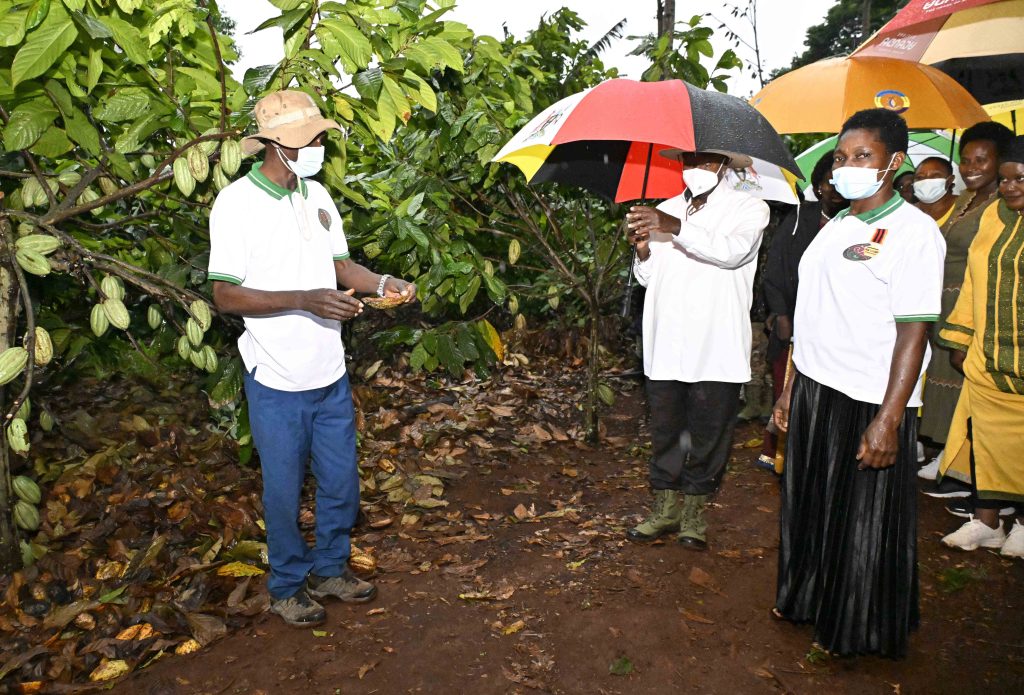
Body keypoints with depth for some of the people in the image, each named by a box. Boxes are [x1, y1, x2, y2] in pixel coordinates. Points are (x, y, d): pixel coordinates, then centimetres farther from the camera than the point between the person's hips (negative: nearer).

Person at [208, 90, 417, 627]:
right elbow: (225, 295, -15)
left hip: (330, 373, 6)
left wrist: (381, 283, -5)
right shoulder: (238, 202, -13)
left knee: (340, 481, 16)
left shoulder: (317, 195, 7)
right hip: (278, 381, -6)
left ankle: (330, 569, 37)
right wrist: (305, 300, -25)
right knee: (284, 488, 10)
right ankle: (288, 585, 31)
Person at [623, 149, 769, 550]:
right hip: (665, 346, 4)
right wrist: (643, 249, -5)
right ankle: (665, 509, 25)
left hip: (716, 349, -3)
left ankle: (694, 512, 21)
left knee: (709, 437, 6)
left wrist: (675, 227, -28)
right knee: (664, 432, 11)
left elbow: (733, 250, -20)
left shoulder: (748, 208, 2)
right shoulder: (665, 211, 15)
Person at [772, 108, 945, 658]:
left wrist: (888, 418, -21)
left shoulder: (912, 231, -11)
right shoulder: (834, 227, 12)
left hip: (869, 402, -7)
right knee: (810, 503, 19)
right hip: (815, 391, 7)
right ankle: (806, 599, 40)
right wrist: (791, 387, 15)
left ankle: (857, 633, 27)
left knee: (864, 522, 7)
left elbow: (913, 330, -17)